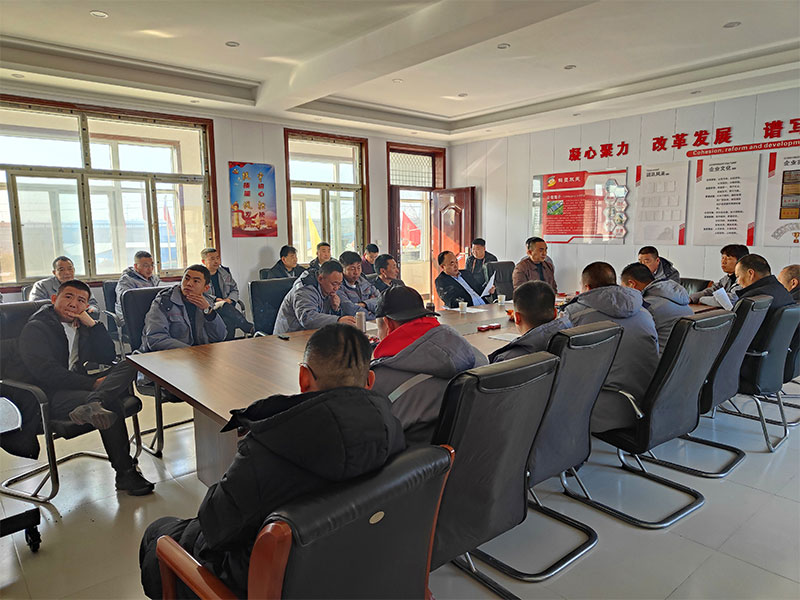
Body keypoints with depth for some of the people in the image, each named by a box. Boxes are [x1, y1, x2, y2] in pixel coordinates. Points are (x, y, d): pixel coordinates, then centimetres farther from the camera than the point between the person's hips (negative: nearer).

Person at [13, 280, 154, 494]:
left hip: (78, 386, 7)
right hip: (51, 396, -7)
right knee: (111, 404, -31)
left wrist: (92, 323, 2)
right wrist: (92, 383, -20)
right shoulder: (36, 328, -1)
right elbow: (46, 371, -15)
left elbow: (108, 357, 12)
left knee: (128, 366, -15)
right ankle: (125, 474, -23)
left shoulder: (81, 327, 21)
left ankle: (93, 404, -43)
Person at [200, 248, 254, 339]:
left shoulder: (225, 271, 20)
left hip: (228, 306, 4)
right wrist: (215, 300, -19)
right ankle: (250, 329, -38)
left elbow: (235, 289, 20)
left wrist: (230, 299, -2)